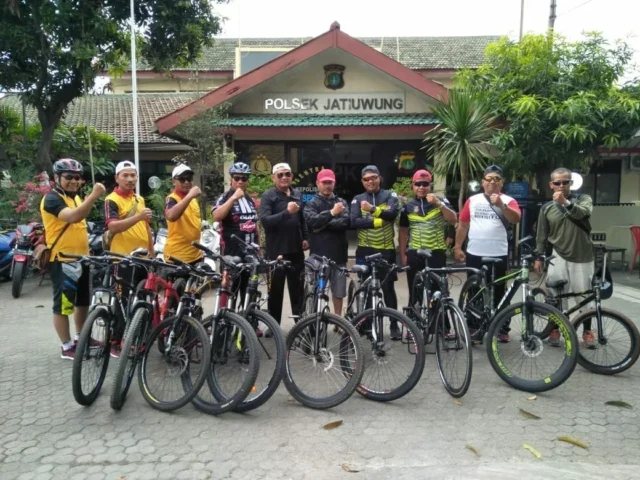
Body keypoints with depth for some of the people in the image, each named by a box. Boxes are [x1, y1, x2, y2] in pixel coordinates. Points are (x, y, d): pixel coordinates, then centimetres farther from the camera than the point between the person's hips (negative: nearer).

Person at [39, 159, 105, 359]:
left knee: (83, 301, 18)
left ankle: (81, 337, 33)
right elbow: (74, 217, -34)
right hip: (62, 260, -9)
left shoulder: (75, 197, 14)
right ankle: (67, 347, 9)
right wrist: (94, 195, -39)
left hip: (81, 258, 9)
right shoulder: (52, 198, -15)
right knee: (63, 304, 0)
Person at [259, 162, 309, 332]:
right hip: (276, 251, -4)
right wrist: (287, 212, -30)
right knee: (275, 289, 4)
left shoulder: (297, 195, 12)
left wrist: (305, 238, 13)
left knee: (298, 288, 10)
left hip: (296, 250, 5)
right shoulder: (268, 196, -6)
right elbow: (265, 221, -20)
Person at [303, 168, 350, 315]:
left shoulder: (342, 202, 12)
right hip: (319, 255, -3)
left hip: (338, 254, 3)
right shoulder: (311, 203, 4)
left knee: (338, 292, 11)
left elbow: (346, 222, -6)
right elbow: (312, 221, -17)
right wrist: (331, 213, -27)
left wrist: (324, 225, -13)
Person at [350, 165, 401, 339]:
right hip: (365, 250, 1)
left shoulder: (390, 196, 3)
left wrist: (373, 209, -32)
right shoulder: (358, 199, 5)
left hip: (386, 250, -1)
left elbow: (392, 214, -17)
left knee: (388, 288, 3)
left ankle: (394, 324, 14)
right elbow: (354, 222, -10)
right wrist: (378, 221, -17)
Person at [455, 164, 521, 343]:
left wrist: (501, 205, -33)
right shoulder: (472, 200, 7)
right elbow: (463, 225, 10)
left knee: (499, 293, 7)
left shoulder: (507, 200, 1)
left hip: (498, 255, -2)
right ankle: (474, 328, 20)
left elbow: (516, 219, -17)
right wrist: (458, 247, 6)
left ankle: (502, 329, 16)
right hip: (474, 254, 2)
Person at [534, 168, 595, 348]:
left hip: (583, 257, 0)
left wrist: (566, 202, -38)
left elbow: (584, 213, -23)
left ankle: (587, 331, 22)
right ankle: (555, 330, 15)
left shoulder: (583, 199, 1)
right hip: (559, 257, 1)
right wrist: (538, 257, 3)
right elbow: (541, 236, 9)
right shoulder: (546, 208, 4)